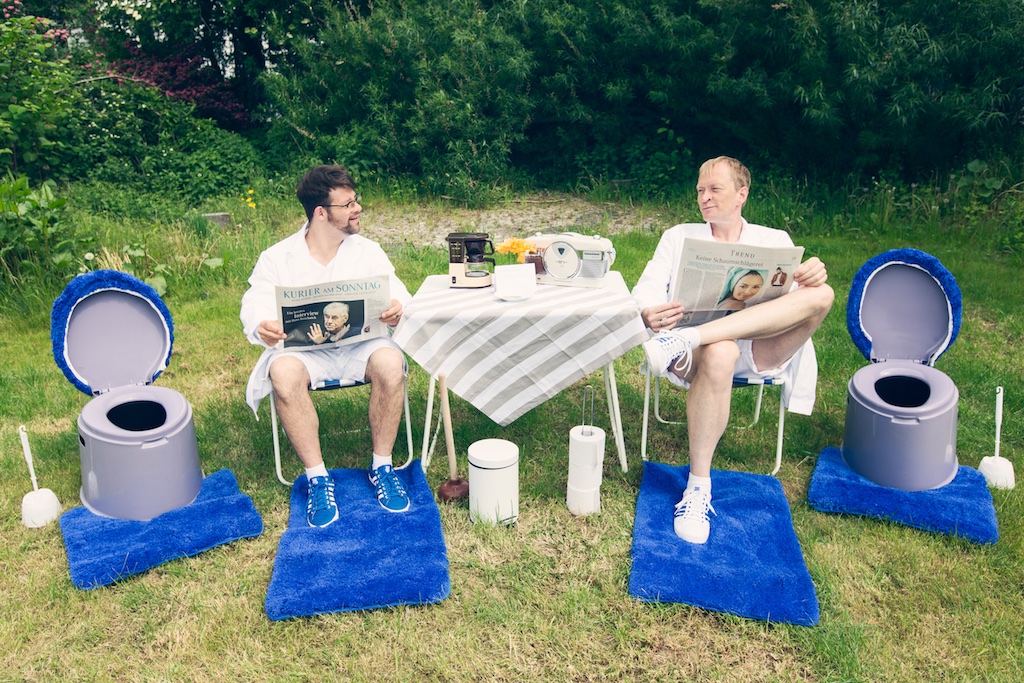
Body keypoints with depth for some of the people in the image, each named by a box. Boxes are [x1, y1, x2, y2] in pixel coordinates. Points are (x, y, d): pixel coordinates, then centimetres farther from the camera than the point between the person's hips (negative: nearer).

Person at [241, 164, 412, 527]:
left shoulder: (368, 251, 11)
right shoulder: (277, 258, 6)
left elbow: (395, 291, 3)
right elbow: (256, 304, -2)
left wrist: (396, 308, -23)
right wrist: (262, 327, -28)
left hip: (359, 344, 1)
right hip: (302, 349, -1)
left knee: (390, 361, -32)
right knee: (284, 372, -35)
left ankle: (382, 466, -13)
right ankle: (317, 477, -19)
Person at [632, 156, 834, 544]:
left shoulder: (775, 240, 22)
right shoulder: (679, 237, 20)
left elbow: (797, 297, 9)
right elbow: (644, 293, 7)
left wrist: (812, 277, -16)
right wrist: (649, 316, -19)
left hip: (760, 349, 2)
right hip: (708, 350, -2)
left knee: (820, 295, -25)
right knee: (719, 353, -40)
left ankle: (689, 339, -39)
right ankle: (698, 486, -27)